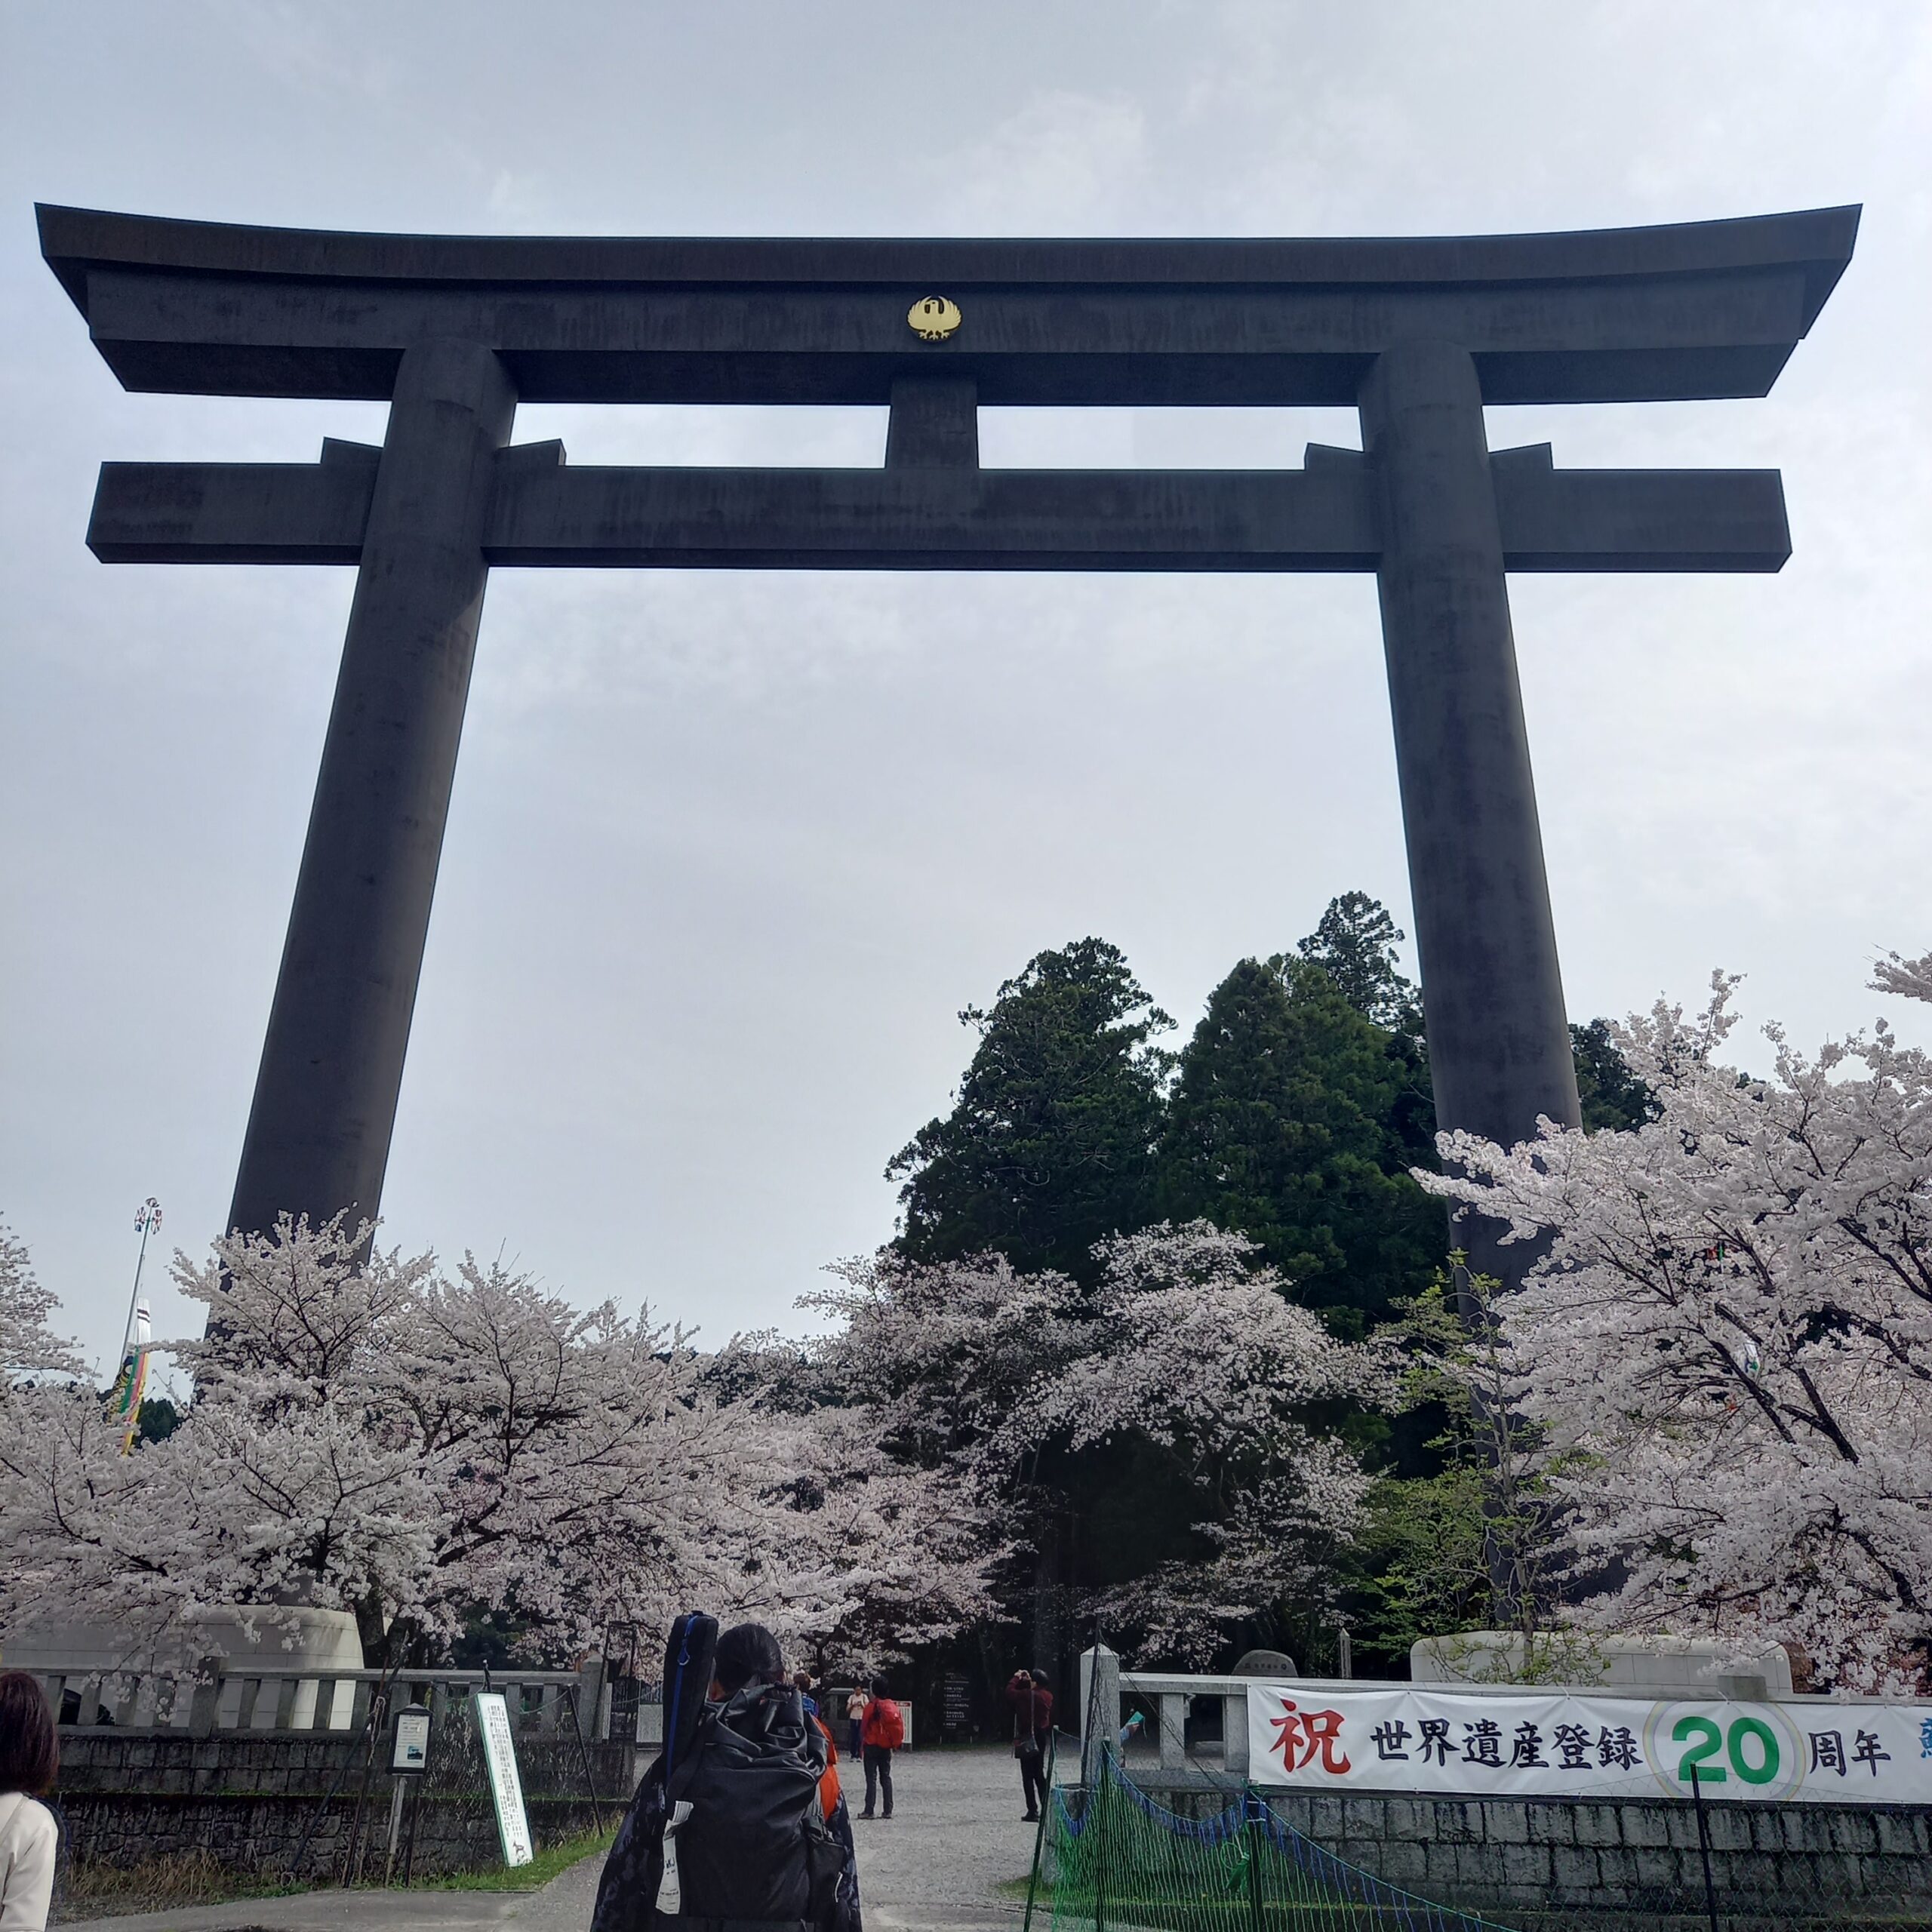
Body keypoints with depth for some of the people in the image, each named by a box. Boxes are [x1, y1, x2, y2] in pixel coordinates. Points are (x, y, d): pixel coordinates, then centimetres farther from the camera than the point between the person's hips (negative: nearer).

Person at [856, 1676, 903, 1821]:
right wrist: (895, 1743, 10)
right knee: (886, 1778, 11)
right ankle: (888, 1810, 10)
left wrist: (863, 1738, 7)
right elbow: (899, 1725, 4)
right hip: (886, 1747, 5)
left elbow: (864, 1727, -8)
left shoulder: (871, 1706, -12)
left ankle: (869, 1810, -5)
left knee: (871, 1778, -3)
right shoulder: (892, 1706, 4)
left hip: (872, 1745, -5)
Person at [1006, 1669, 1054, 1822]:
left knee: (1028, 1775, -1)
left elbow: (1010, 1691, -9)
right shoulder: (1048, 1696, 2)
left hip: (1027, 1738, -6)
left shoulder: (1026, 1695, -17)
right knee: (1039, 1773, 16)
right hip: (1042, 1736, 6)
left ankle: (1032, 1811, -3)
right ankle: (1045, 1808, 16)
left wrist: (1016, 1678, 5)